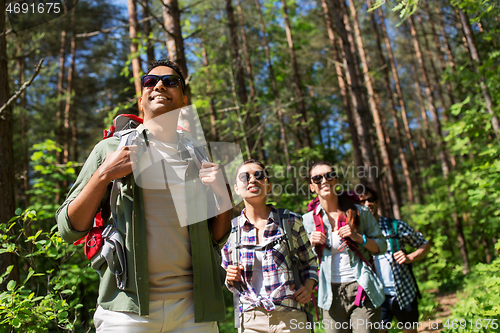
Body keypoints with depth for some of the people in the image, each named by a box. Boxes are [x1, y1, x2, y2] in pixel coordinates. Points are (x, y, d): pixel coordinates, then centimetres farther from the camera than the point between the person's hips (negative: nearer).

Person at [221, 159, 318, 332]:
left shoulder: (292, 222, -2)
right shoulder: (230, 229, 0)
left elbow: (308, 262, 12)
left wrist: (308, 287, -6)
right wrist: (231, 278, -8)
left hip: (290, 318, 0)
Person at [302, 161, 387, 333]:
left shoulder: (359, 212, 3)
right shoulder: (308, 220, 5)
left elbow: (381, 246, 7)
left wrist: (358, 237, -10)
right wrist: (312, 244, -7)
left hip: (361, 290, -1)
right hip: (331, 295, 1)